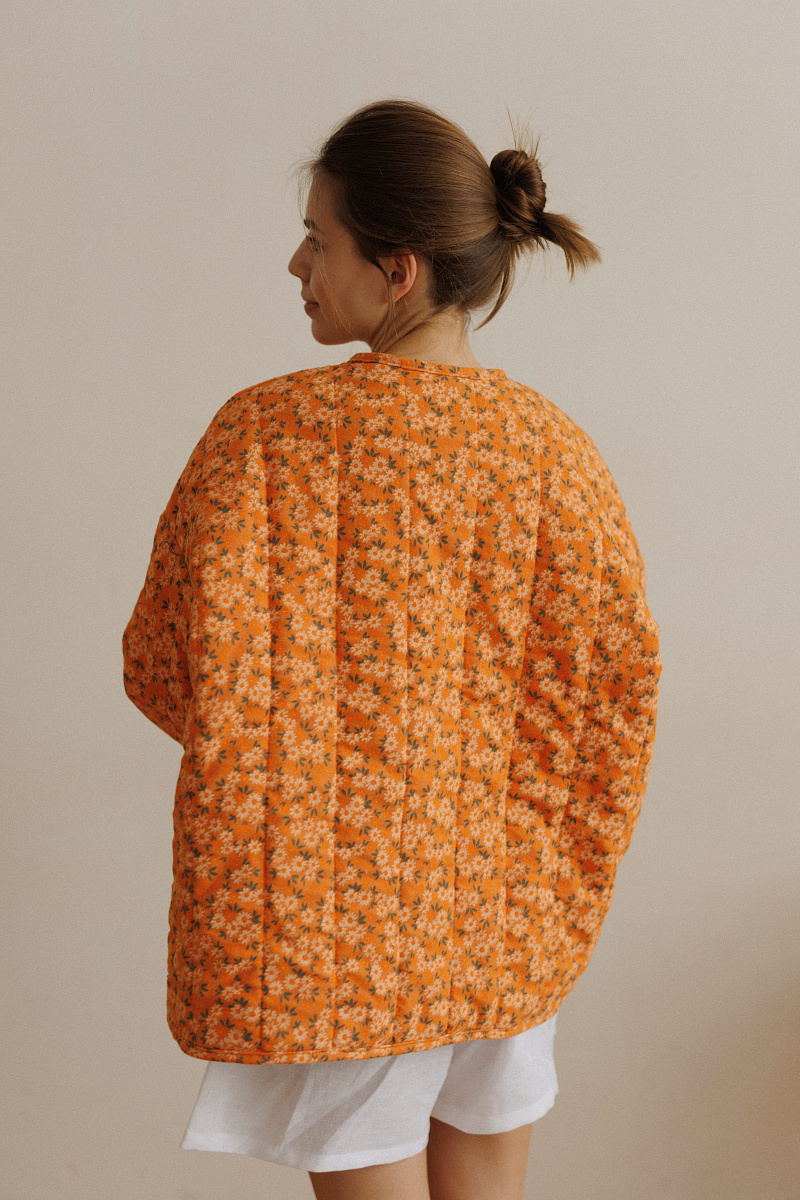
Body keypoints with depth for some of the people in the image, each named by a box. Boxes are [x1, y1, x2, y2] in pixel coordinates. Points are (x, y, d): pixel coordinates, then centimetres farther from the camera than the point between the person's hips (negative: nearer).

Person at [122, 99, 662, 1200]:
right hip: (502, 922, 3)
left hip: (334, 918, -3)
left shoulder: (267, 431, -16)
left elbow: (172, 667, -14)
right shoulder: (557, 448, -6)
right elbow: (616, 679, -5)